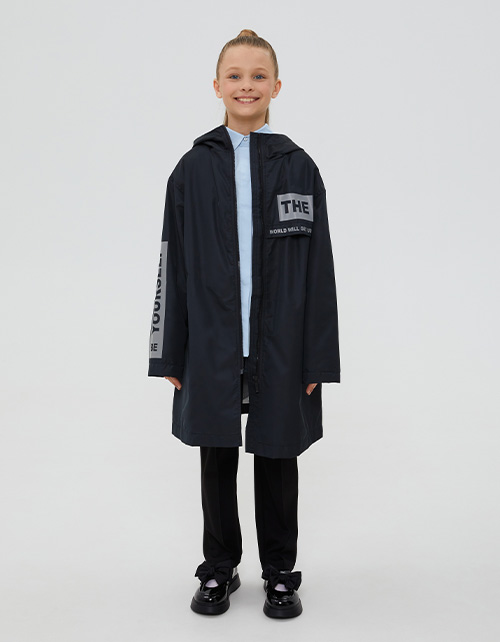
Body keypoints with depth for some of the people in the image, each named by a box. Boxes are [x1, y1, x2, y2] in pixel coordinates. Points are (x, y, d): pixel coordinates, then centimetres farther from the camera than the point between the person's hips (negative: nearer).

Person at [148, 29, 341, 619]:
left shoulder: (298, 167, 1)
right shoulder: (194, 168, 3)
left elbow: (319, 267, 0)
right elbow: (173, 265, 3)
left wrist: (317, 358, -4)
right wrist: (170, 354, 1)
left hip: (281, 346, 0)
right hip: (212, 345, 1)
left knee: (277, 457, 11)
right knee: (216, 456, 11)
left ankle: (279, 573, 29)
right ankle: (219, 569, 31)